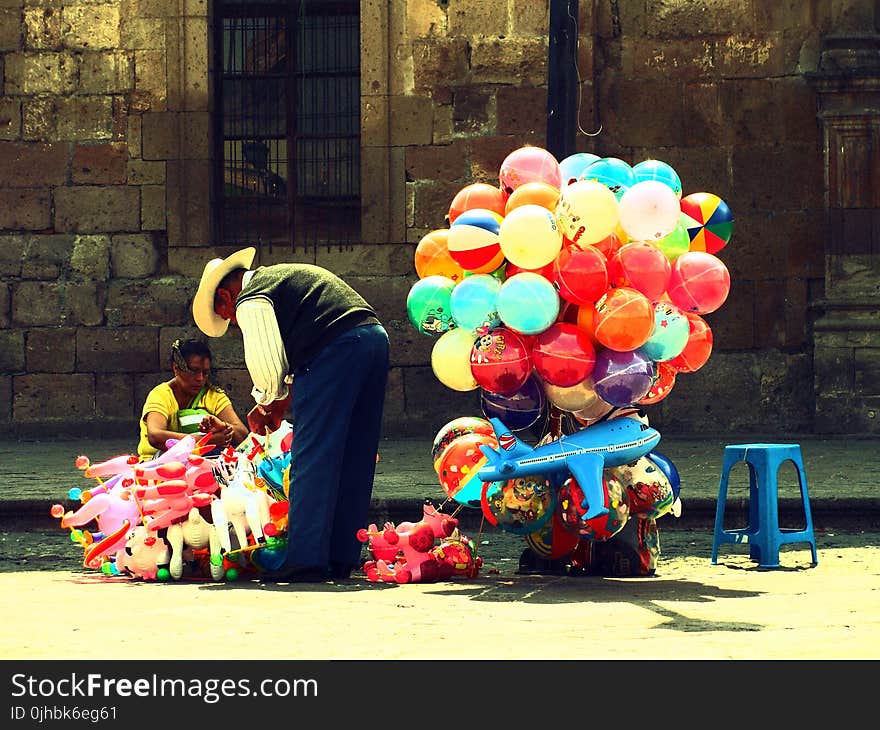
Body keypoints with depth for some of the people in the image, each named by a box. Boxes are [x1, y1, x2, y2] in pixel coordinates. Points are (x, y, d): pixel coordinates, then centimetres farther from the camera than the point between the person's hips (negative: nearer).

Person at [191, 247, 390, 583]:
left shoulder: (250, 301, 3)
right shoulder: (279, 276, 32)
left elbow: (268, 367, -3)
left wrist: (271, 401, 17)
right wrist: (283, 400, 24)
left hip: (337, 347, -9)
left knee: (311, 458, -4)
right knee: (353, 457, 12)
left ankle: (305, 560, -5)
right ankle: (342, 558, 16)